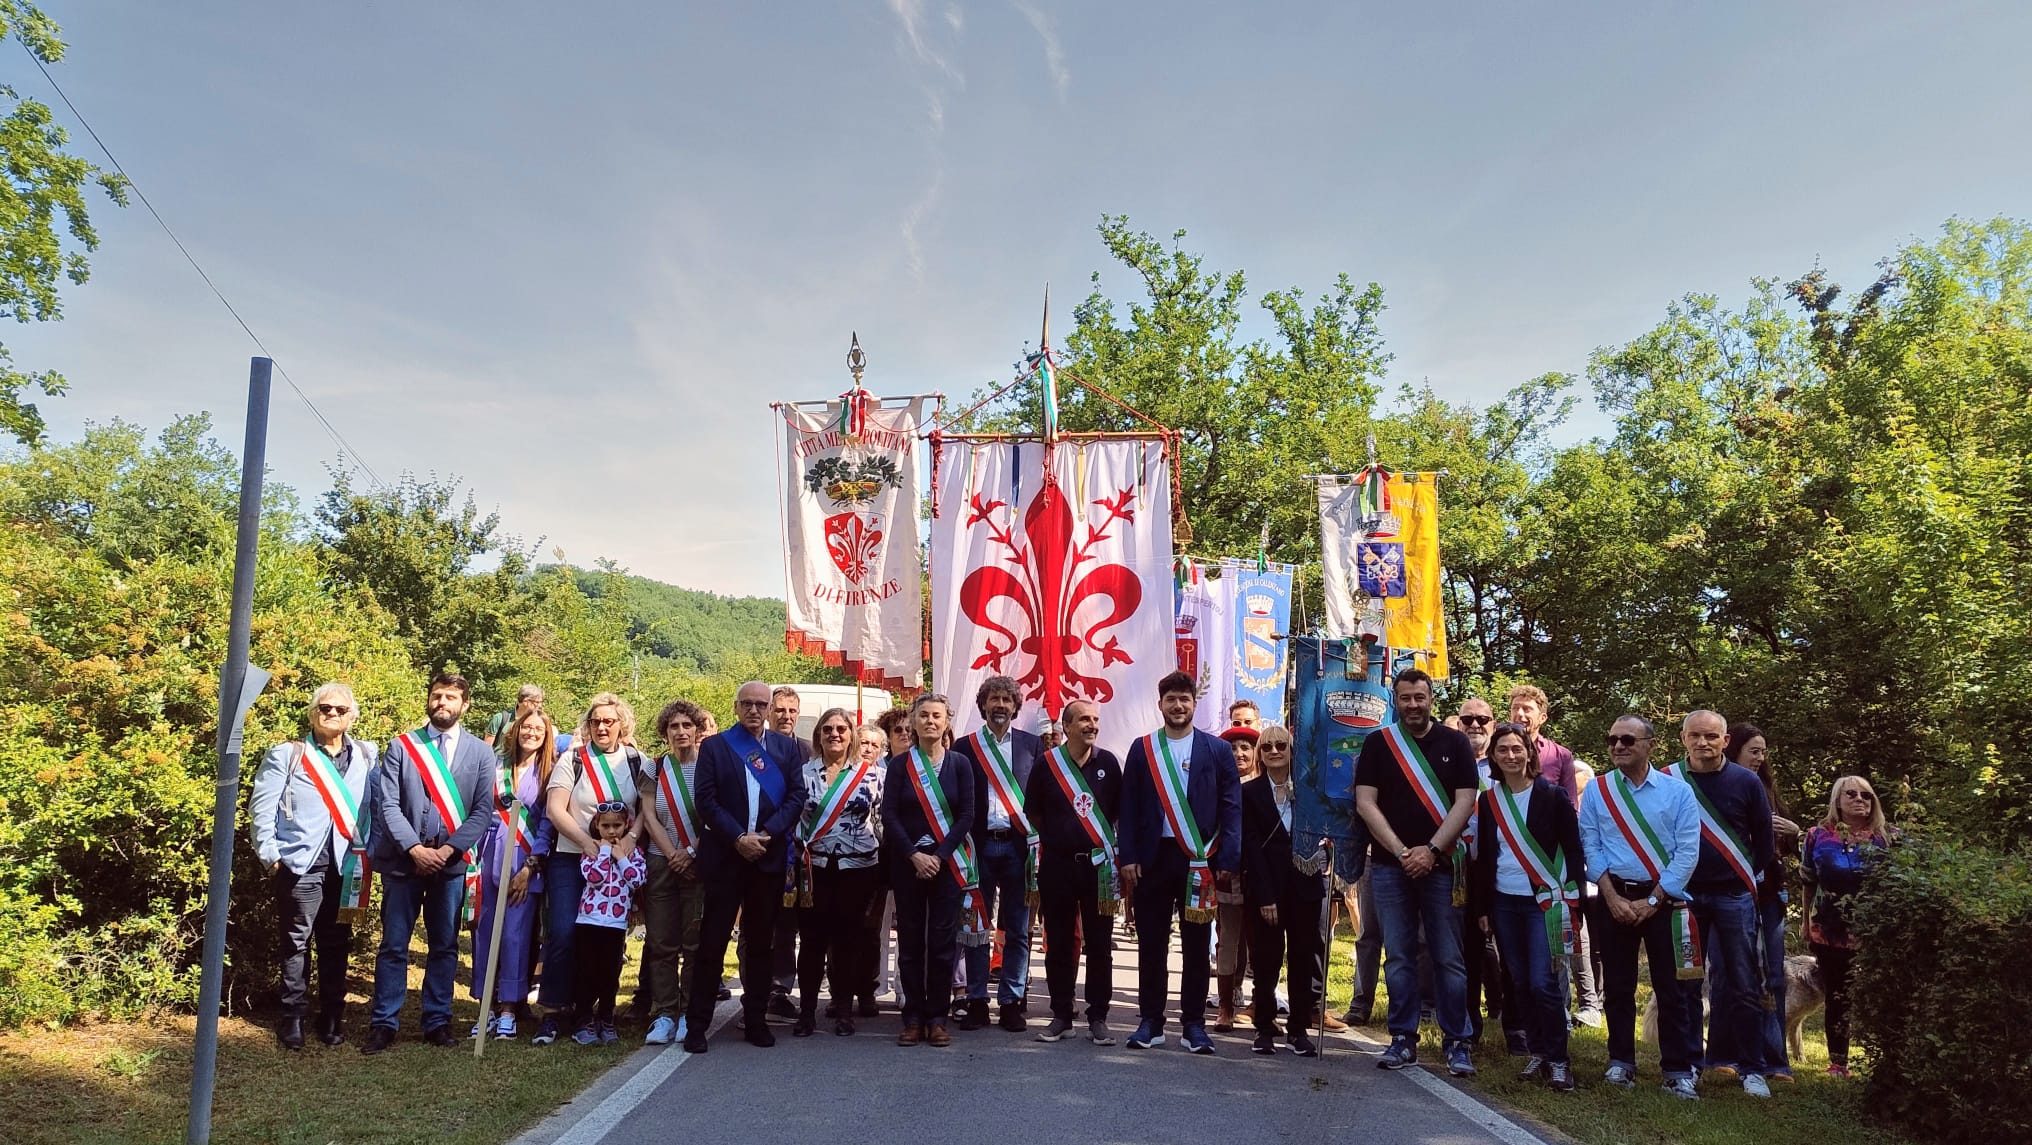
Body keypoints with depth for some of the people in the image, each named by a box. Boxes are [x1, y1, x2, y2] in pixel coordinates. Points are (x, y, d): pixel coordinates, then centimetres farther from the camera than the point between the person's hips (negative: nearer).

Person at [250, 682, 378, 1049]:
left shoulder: (366, 756, 8)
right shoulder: (286, 755, 1)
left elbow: (374, 808, 7)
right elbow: (261, 809, -1)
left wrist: (368, 854, 1)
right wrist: (271, 857, -5)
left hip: (346, 865, 2)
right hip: (300, 863, -2)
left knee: (336, 944, 9)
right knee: (296, 942, 4)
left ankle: (332, 1017, 18)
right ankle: (292, 1018, 14)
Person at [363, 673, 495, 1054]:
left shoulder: (480, 752, 5)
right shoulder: (401, 746, 5)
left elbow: (482, 810, 0)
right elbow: (387, 804, -3)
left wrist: (448, 849, -12)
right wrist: (415, 848, -14)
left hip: (451, 863, 1)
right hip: (403, 860, 0)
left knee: (444, 946, 8)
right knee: (394, 946, 3)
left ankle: (437, 1021, 17)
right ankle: (384, 1023, 12)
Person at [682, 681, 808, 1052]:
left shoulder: (787, 747, 9)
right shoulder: (714, 746, 4)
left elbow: (797, 796, 2)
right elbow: (706, 800, -4)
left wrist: (765, 834, -11)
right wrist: (738, 838, -14)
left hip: (769, 856, 2)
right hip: (724, 856, -2)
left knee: (761, 942, 9)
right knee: (712, 941, 0)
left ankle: (756, 1020, 18)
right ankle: (697, 1023, 7)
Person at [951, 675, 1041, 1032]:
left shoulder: (1032, 745, 7)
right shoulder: (964, 747, 5)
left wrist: (1039, 842, -4)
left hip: (1018, 845, 0)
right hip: (979, 845, 0)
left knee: (1017, 930, 4)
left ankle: (1011, 1003, 13)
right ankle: (977, 1002, 14)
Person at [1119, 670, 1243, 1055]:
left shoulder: (1218, 750, 5)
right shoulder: (1142, 749, 8)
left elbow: (1232, 808, 2)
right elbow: (1129, 807, 5)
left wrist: (1228, 861, -5)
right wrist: (1128, 858, -3)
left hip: (1200, 861, -1)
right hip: (1153, 858, 1)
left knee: (1197, 946, 6)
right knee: (1151, 943, 6)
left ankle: (1194, 1024, 15)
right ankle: (1150, 1022, 15)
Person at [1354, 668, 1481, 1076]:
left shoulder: (1455, 743, 5)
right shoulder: (1377, 743, 6)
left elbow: (1465, 802, -1)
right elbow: (1365, 802, 0)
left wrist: (1431, 850, -10)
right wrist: (1401, 851, -9)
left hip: (1441, 863, -1)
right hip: (1390, 864, 1)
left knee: (1448, 957, 1)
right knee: (1398, 955, 4)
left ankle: (1457, 1043, 9)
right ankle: (1403, 1039, 12)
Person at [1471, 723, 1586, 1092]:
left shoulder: (1552, 795, -3)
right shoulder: (1488, 801, 7)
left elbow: (1574, 851, -3)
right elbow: (1483, 857, 11)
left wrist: (1573, 905, -8)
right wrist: (1482, 907, 8)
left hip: (1544, 901, -4)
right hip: (1504, 904, 4)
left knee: (1543, 982, -10)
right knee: (1521, 983, 8)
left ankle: (1558, 1059, 3)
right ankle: (1537, 1052, 19)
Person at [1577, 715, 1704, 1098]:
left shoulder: (1678, 791, -3)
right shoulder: (1596, 790, 3)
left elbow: (1687, 852, -6)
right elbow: (1591, 848, 1)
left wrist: (1652, 901, -11)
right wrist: (1612, 898, -9)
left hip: (1663, 898, -2)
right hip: (1613, 897, 2)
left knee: (1670, 987, 1)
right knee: (1617, 985, 8)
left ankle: (1678, 1071, 8)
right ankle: (1621, 1063, 18)